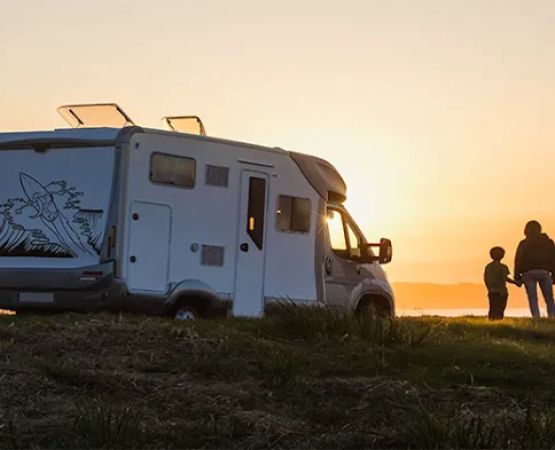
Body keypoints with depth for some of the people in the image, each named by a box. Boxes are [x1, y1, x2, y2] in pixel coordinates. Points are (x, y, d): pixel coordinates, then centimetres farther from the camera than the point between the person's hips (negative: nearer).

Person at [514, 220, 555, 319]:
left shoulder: (524, 243, 7)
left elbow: (518, 260, 1)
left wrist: (517, 275, 1)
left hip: (528, 273, -1)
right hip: (544, 272, 1)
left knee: (533, 300, -2)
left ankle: (537, 319, -14)